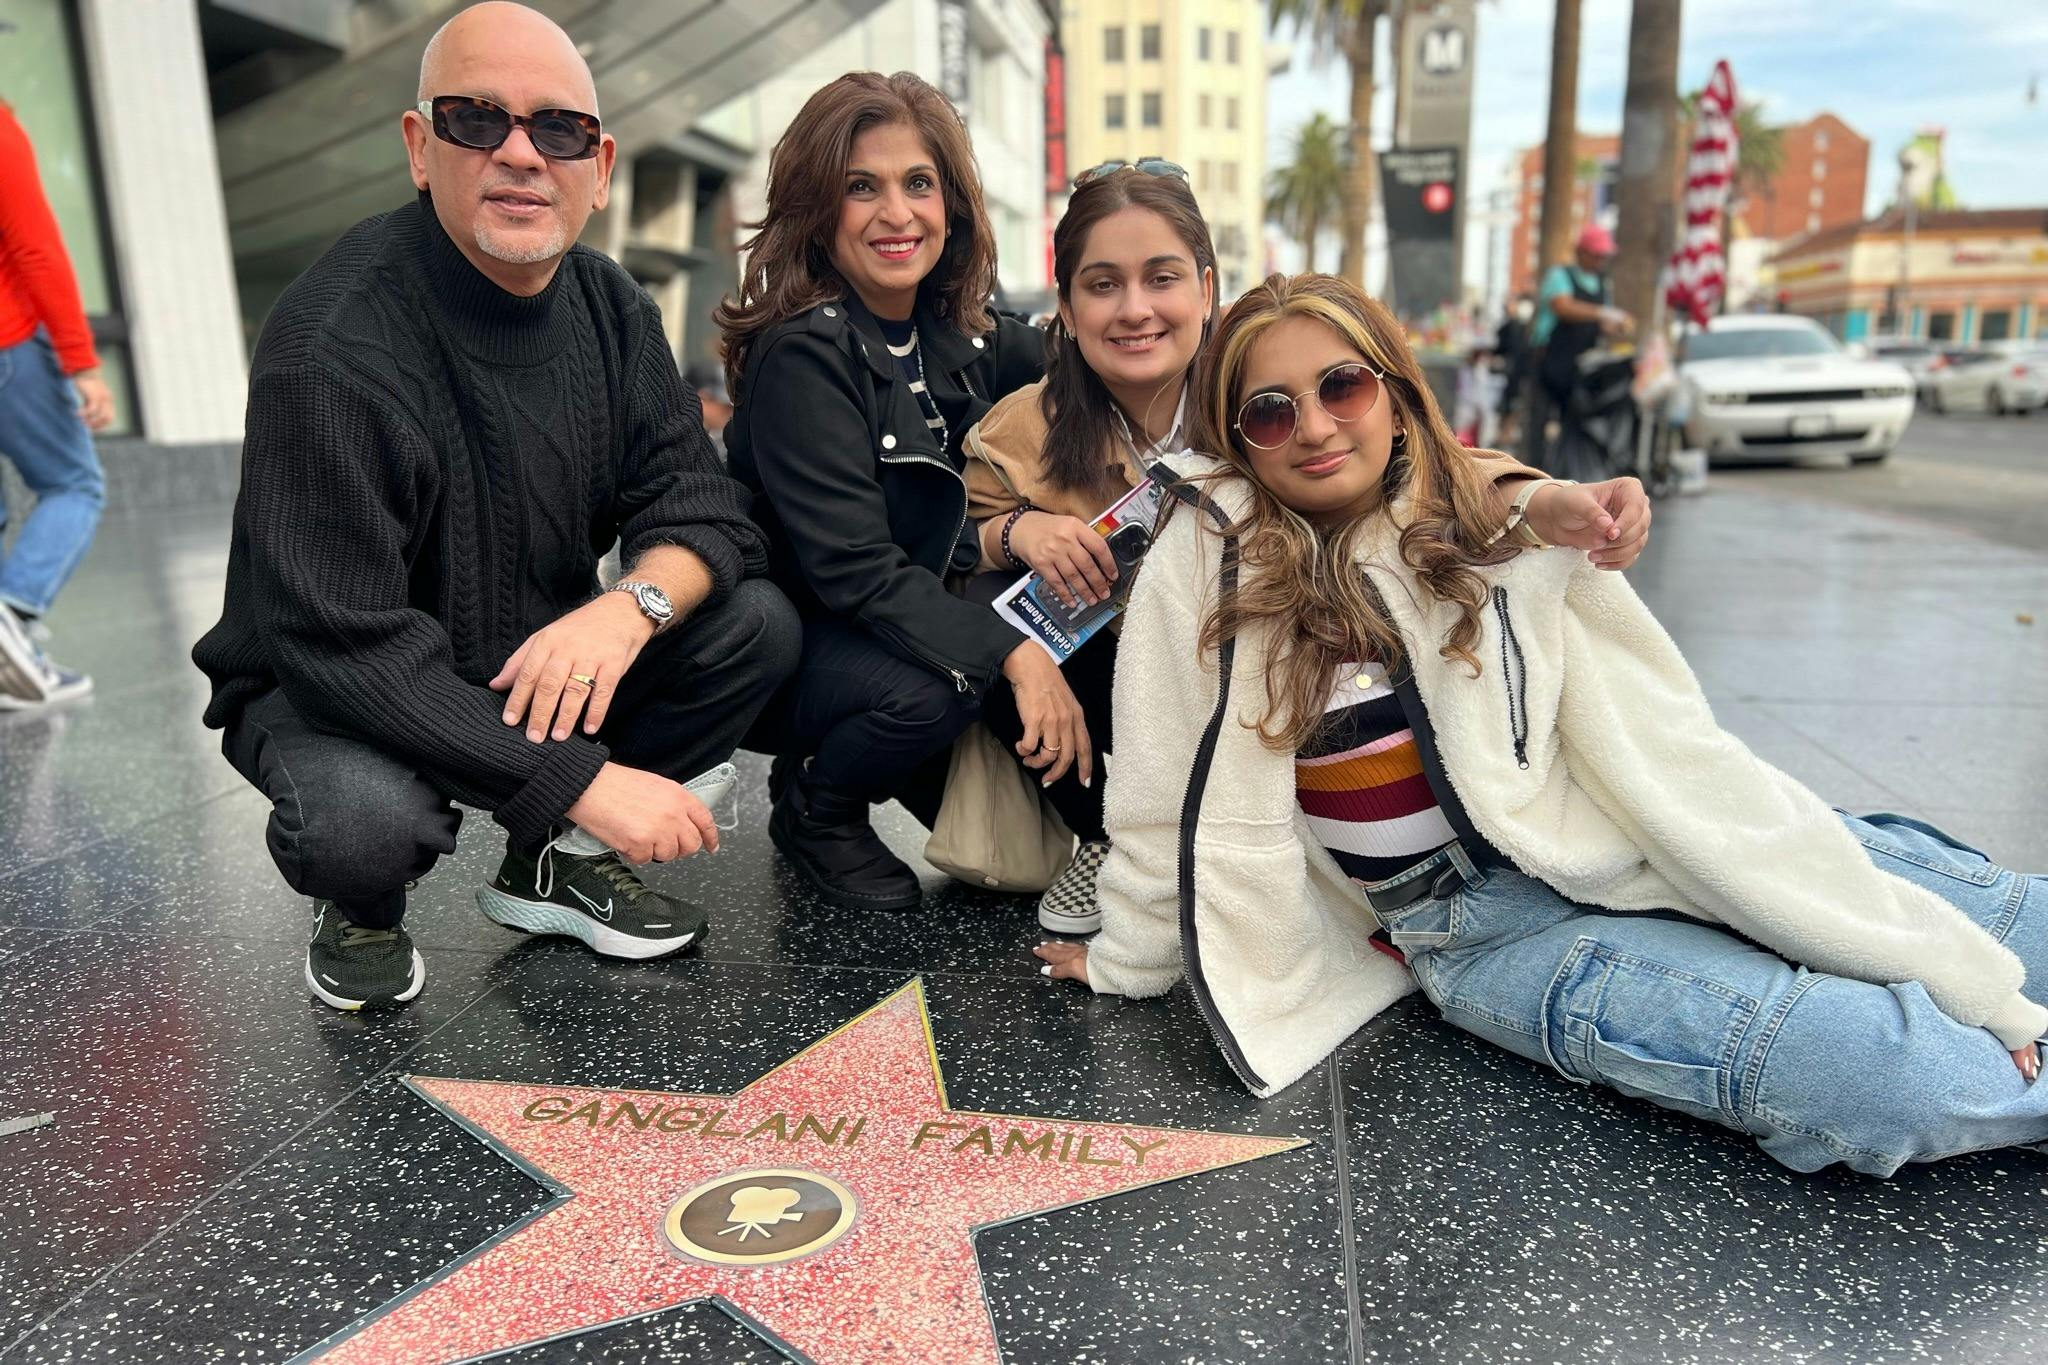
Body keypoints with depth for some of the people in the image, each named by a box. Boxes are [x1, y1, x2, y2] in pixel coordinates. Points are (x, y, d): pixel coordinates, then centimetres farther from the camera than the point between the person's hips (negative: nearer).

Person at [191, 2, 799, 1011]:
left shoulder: (609, 306, -4)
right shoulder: (336, 347, -25)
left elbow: (702, 508, -7)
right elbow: (347, 643, -29)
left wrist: (631, 608, -31)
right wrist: (584, 780, -33)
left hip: (543, 664, 6)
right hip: (330, 689, -5)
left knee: (757, 626, -13)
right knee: (364, 824, -37)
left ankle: (558, 862, 6)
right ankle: (358, 909, 5)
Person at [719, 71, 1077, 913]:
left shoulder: (964, 339, -1)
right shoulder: (803, 352, -21)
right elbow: (854, 569, -28)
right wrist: (1008, 652, -36)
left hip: (915, 616, 6)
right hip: (787, 644, -6)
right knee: (929, 687, -33)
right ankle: (813, 811, -1)